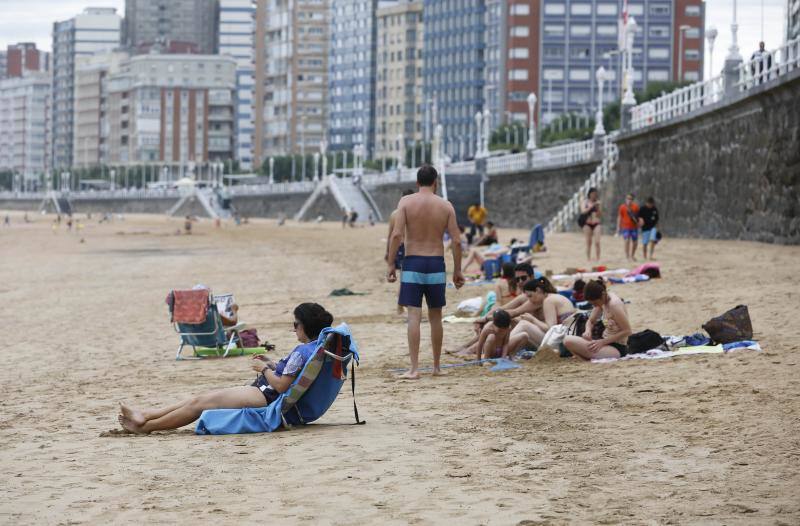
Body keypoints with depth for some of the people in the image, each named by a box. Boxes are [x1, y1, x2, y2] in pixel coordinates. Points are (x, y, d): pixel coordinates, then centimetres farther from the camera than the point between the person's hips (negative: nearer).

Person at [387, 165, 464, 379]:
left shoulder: (406, 202, -2)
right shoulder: (446, 206, 2)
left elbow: (397, 235, -11)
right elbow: (456, 241, -1)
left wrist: (391, 264, -5)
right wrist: (457, 270, 7)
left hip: (412, 264, -2)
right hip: (436, 264, 2)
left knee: (414, 316, -4)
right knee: (435, 317, 13)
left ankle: (414, 369, -9)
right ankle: (437, 366, 20)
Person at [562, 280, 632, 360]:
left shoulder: (614, 305, -22)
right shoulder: (602, 300, 3)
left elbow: (627, 331, -21)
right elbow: (591, 321, 15)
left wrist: (602, 342, -21)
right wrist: (588, 331, -10)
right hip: (607, 342, 10)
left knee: (568, 341, -24)